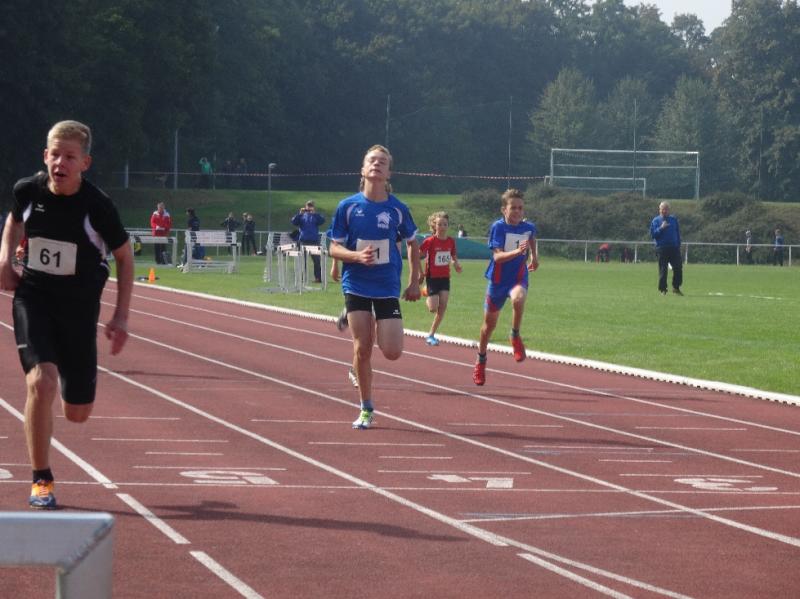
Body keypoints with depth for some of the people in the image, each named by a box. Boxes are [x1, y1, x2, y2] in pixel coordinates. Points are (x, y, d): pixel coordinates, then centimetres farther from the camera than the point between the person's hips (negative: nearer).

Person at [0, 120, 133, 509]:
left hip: (79, 306, 0)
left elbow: (124, 257, -1)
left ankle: (68, 374, 48)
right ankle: (41, 481, -10)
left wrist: (121, 316, -4)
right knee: (40, 382, -24)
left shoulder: (97, 206, -15)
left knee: (77, 413, 8)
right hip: (33, 297, 0)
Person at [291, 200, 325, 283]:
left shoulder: (316, 216, 7)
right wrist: (300, 213, -13)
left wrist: (314, 213, -18)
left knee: (316, 260, -4)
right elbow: (294, 222, -3)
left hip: (314, 241, -2)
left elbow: (322, 220, -11)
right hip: (303, 241, 2)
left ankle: (318, 277, 0)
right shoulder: (302, 216, 10)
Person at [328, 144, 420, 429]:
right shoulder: (347, 207, -4)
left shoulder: (398, 209, -2)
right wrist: (357, 256, -21)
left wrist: (414, 282, 10)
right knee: (362, 349, -4)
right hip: (356, 285, -1)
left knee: (392, 352, -9)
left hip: (387, 287, 1)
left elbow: (412, 243, 13)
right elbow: (335, 248, -1)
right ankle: (366, 409, 13)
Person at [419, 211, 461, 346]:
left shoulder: (451, 241, 1)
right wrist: (421, 273, -9)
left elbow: (454, 256, 15)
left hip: (445, 278, 4)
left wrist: (456, 263, -6)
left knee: (443, 307, -4)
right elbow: (417, 256, -8)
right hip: (432, 277, -4)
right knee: (433, 308, -9)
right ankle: (428, 300, 29)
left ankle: (431, 335, 7)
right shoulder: (430, 241, -13)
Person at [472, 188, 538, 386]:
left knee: (518, 299, -37)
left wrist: (534, 256, 21)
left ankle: (515, 336, -12)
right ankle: (481, 361, 34)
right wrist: (517, 251, -40)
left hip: (519, 279, 1)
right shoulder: (498, 227, -16)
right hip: (498, 280, -1)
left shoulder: (528, 227, -4)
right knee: (489, 323, 12)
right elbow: (497, 256, -27)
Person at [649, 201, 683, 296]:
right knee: (663, 270, -1)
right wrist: (661, 228, -16)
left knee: (678, 268, -4)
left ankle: (676, 288, 8)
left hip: (674, 248, 2)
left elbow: (678, 233, 16)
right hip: (661, 248, -2)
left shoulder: (673, 219, 13)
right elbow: (653, 234, -2)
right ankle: (662, 289, 6)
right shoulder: (656, 221, 5)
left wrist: (678, 245, 8)